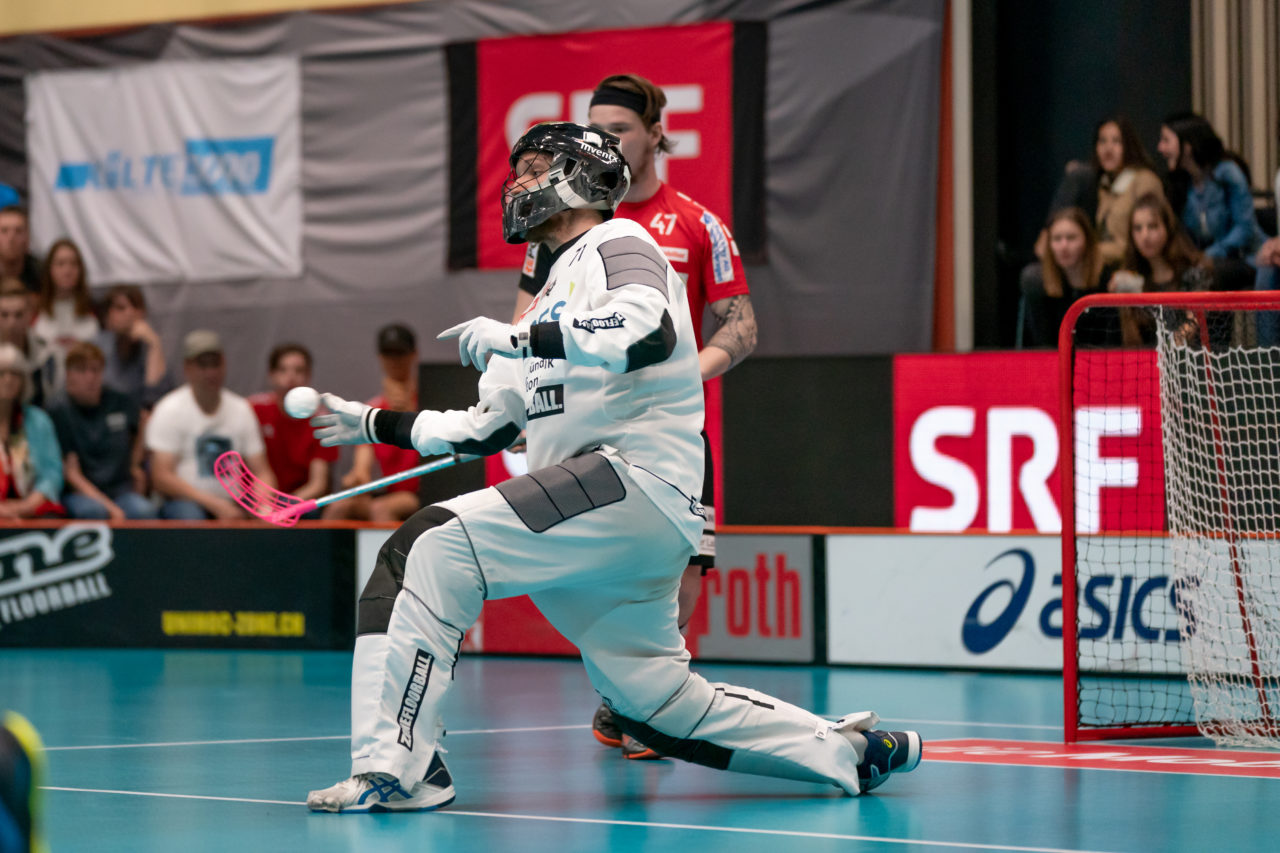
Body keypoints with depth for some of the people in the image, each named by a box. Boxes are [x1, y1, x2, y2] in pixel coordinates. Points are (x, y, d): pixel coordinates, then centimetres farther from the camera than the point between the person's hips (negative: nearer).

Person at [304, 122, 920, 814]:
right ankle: (846, 749, 18)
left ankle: (395, 765, -27)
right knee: (659, 706, 8)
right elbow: (487, 428, 30)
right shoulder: (551, 299, 29)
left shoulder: (617, 243, 1)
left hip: (635, 478, -10)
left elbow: (648, 332, -22)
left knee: (433, 548, -21)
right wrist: (373, 424, 30)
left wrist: (516, 337, -21)